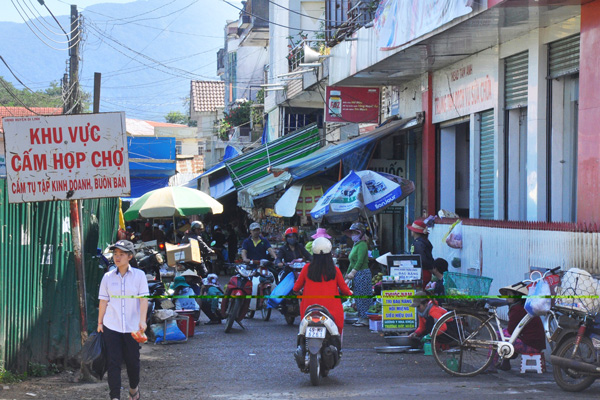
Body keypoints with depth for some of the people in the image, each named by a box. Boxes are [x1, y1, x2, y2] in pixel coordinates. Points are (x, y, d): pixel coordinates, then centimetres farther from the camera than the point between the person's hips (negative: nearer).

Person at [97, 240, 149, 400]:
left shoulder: (139, 275, 0)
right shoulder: (108, 277, 4)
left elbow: (143, 299, -5)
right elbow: (103, 301, 8)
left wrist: (142, 320, -15)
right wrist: (100, 322, 7)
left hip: (132, 327, -1)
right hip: (111, 327, 1)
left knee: (132, 361, 8)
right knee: (113, 363, -4)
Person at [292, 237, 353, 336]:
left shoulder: (307, 268, -3)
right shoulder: (335, 270, -4)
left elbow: (296, 287, 8)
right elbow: (344, 288, 7)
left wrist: (296, 290, 32)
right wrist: (350, 293, 29)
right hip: (331, 310, -1)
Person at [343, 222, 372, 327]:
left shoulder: (362, 245, -12)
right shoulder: (355, 245, 17)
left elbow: (360, 262, -20)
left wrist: (352, 273, -23)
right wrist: (347, 274, 18)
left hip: (363, 273, -10)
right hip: (356, 275, 10)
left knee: (363, 297, -7)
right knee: (358, 297, 10)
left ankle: (365, 319, -4)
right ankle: (361, 318, 15)